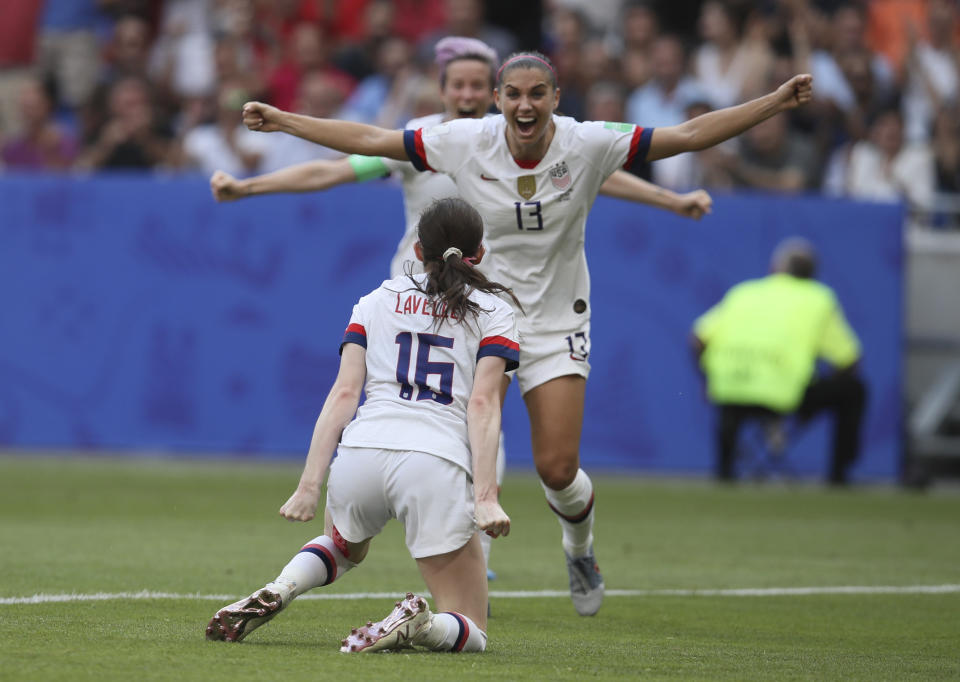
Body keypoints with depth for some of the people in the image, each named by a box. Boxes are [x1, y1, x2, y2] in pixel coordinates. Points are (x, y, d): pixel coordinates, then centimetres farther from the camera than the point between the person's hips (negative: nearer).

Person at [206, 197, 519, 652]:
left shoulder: (377, 300, 22)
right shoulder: (493, 309, 15)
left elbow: (343, 393, 10)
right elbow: (482, 403, 0)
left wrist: (310, 484, 5)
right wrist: (485, 496, -8)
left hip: (361, 450, 3)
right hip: (437, 463, -3)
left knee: (343, 547, 38)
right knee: (470, 632, 7)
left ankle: (276, 594, 6)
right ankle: (416, 625, -28)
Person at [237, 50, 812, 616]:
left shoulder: (587, 145, -13)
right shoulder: (467, 143, -12)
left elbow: (690, 135, -12)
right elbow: (369, 140, -6)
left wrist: (776, 102, -18)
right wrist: (281, 120, -9)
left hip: (556, 325, 0)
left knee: (558, 469, -7)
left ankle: (581, 551, 28)